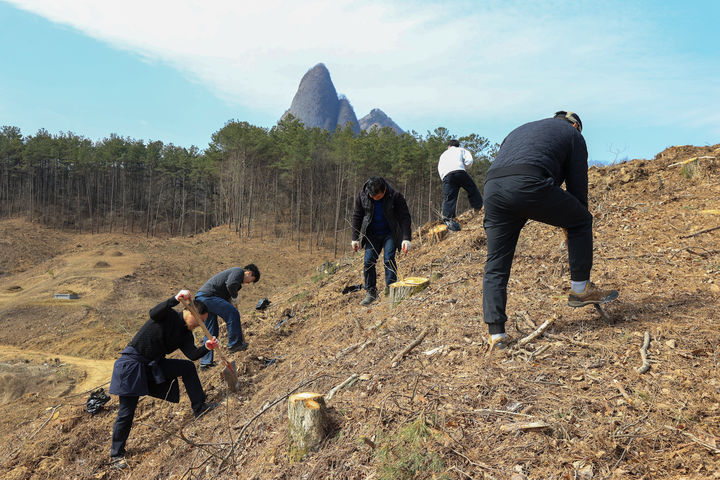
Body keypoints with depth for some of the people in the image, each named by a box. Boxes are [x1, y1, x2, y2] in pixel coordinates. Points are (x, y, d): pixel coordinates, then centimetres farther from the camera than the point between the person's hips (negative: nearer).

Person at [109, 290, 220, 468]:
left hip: (154, 365, 6)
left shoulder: (186, 335, 4)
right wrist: (176, 299, -45)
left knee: (188, 367, -6)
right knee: (127, 411, -4)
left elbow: (192, 354, -12)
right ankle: (116, 453, 13)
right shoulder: (169, 315, -12)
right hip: (132, 362, -6)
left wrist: (206, 348, -31)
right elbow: (153, 313, -34)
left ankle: (199, 408, 3)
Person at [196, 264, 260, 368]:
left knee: (211, 331, 12)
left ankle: (205, 362, 15)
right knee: (233, 313, -8)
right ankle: (234, 344, 0)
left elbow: (227, 301, 32)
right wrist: (235, 297, -4)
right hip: (207, 296, -10)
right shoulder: (239, 271, -1)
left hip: (201, 298, 10)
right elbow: (230, 285, -21)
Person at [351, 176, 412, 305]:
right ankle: (371, 292, 6)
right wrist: (355, 238, 0)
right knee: (368, 261, -5)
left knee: (389, 259, -15)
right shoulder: (362, 196, -12)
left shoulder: (395, 196, -19)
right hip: (372, 234, 3)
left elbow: (405, 217, -16)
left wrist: (406, 238, -24)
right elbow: (357, 216, 0)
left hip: (390, 234, -2)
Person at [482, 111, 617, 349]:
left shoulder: (519, 130, 42)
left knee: (496, 265, 12)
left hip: (491, 188, 5)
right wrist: (577, 222, 32)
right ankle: (581, 288, 28)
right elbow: (577, 185, 21)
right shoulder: (573, 134, 26)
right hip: (530, 184, -5)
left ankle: (496, 333, 10)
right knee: (581, 222, 22)